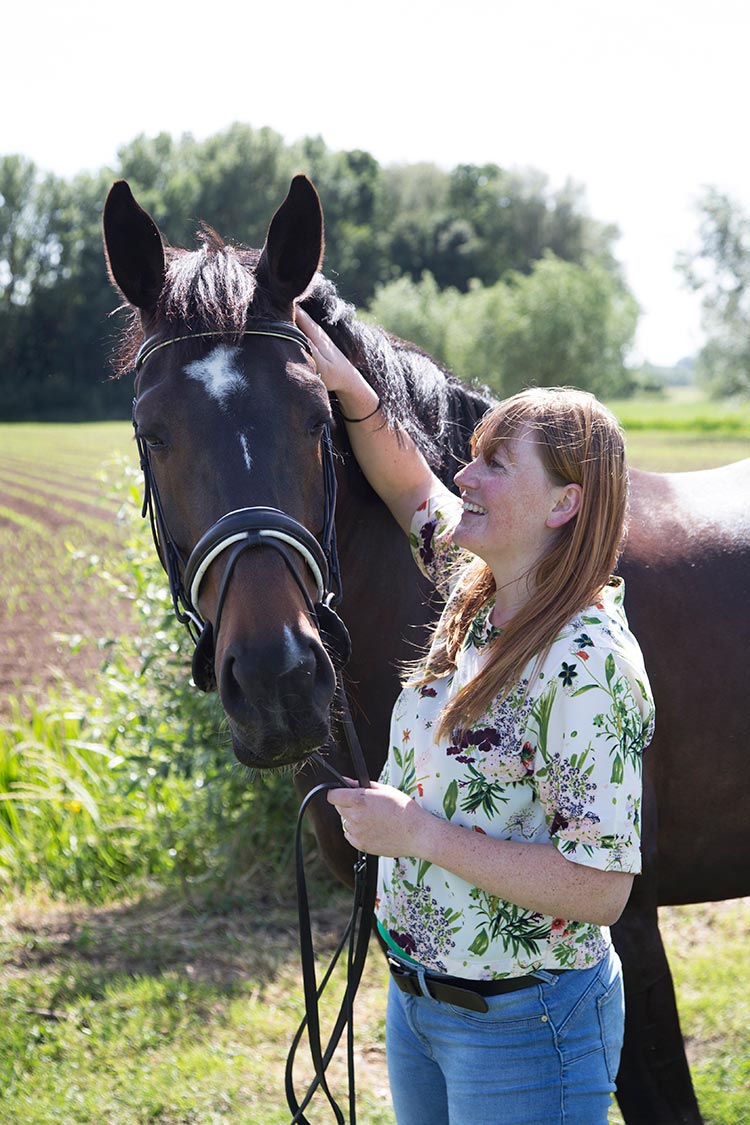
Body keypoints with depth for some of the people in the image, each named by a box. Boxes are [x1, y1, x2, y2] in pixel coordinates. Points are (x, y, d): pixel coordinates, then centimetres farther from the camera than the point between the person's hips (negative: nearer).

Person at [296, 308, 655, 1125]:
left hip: (524, 1026, -8)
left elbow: (600, 889, -27)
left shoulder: (588, 665, -25)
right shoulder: (476, 590, 0)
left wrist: (418, 831, -25)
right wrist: (350, 390, 1)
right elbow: (411, 489, 19)